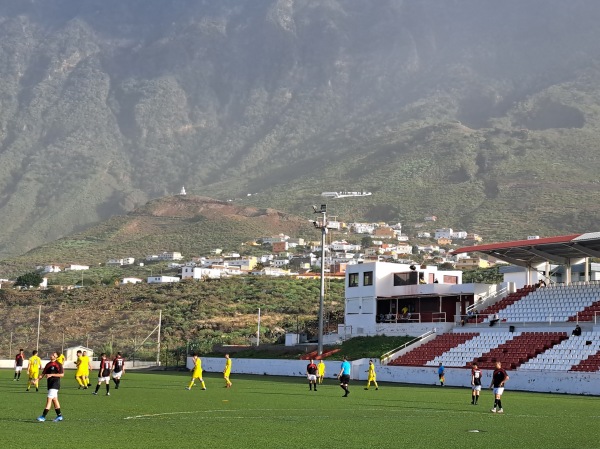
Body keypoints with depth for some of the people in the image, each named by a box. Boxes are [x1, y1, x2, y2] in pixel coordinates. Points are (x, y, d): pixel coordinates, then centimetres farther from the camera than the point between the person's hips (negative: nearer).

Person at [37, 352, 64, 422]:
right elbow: (43, 374, 15)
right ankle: (59, 416, 20)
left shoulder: (58, 364, -8)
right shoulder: (48, 364, 13)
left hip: (55, 384, -8)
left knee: (49, 399, -12)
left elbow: (62, 374, -12)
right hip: (50, 384, 8)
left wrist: (51, 375, -18)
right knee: (54, 400, 12)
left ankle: (43, 416, -14)